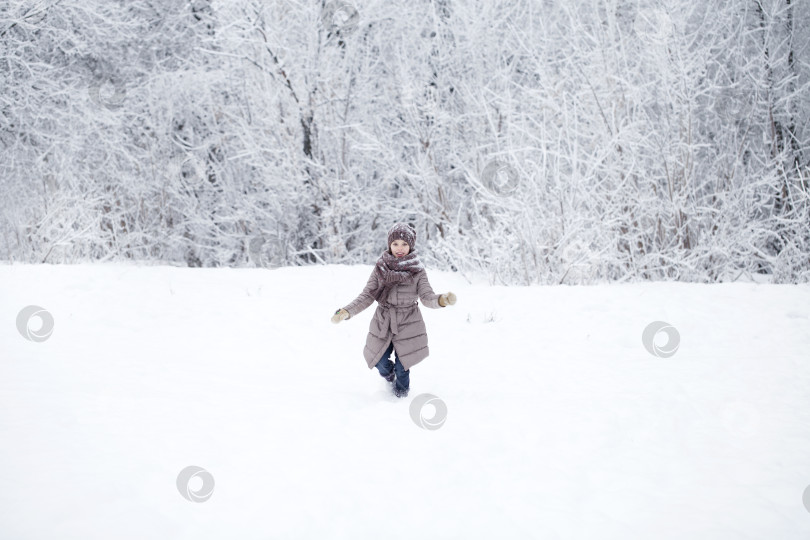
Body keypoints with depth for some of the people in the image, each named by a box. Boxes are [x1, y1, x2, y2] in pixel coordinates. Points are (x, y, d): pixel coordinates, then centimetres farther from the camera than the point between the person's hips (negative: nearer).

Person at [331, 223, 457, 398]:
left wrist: (442, 300, -35)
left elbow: (427, 297, -13)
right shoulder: (380, 268, -5)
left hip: (407, 325, -1)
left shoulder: (417, 271, -8)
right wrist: (346, 311, -19)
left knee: (402, 367, 5)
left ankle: (401, 393, 36)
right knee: (380, 363, 8)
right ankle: (389, 376, 45)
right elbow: (367, 296, -4)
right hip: (382, 324, 1)